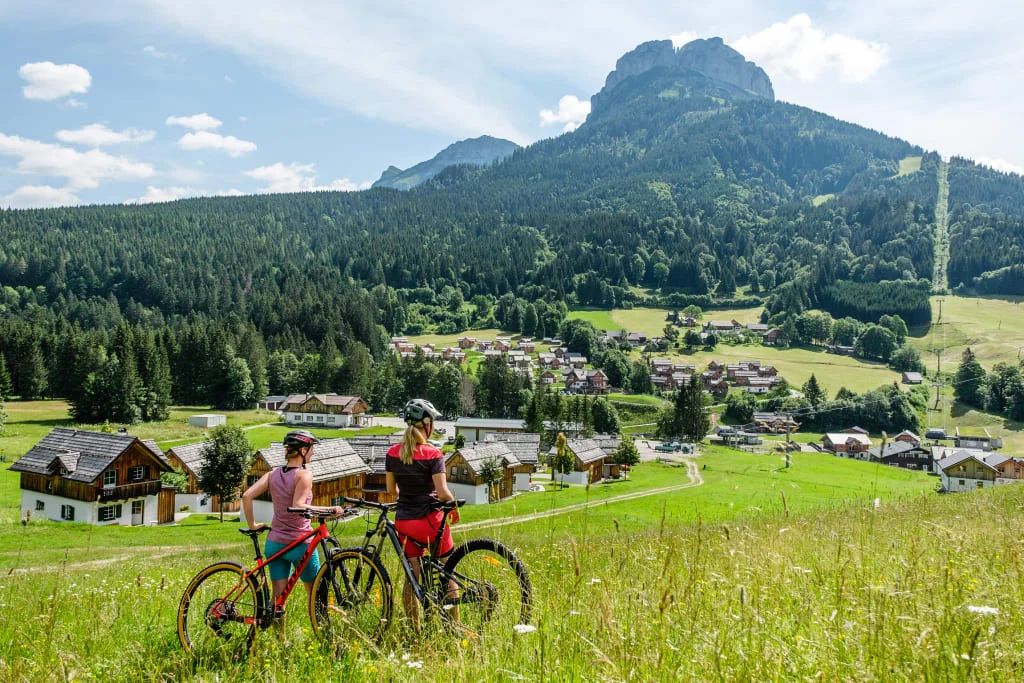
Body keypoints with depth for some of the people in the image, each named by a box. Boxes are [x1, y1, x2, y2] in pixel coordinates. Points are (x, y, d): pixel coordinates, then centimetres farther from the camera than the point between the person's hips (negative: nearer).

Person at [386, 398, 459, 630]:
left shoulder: (393, 453, 0)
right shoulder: (432, 454, -14)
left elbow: (391, 489, 8)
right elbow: (442, 492, -18)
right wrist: (454, 506, 1)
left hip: (403, 522, 5)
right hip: (430, 519, -4)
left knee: (411, 576, 13)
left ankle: (415, 630, 16)